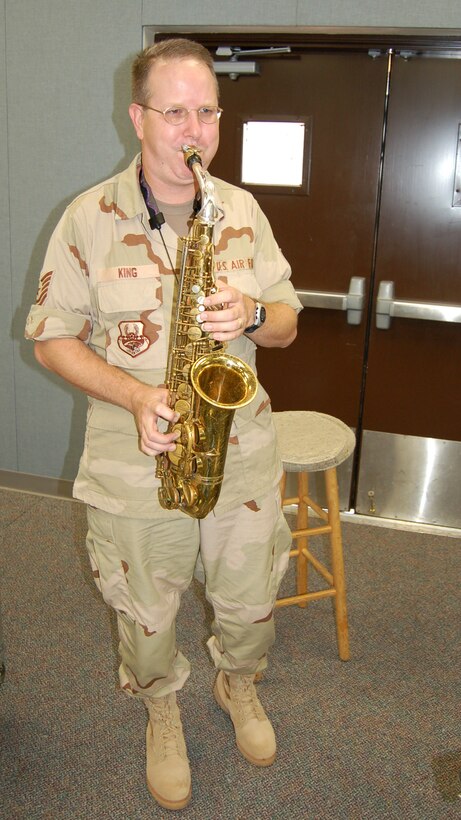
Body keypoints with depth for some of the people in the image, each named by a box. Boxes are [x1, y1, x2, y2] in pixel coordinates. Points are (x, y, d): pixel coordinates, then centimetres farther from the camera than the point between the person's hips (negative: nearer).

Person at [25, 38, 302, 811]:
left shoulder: (244, 210, 2)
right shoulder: (88, 217, -8)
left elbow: (287, 324, 6)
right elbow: (51, 338, -5)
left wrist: (253, 314, -18)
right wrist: (134, 395, -21)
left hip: (243, 449, 3)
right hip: (136, 458, -2)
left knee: (250, 601, 19)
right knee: (148, 612, 17)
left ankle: (238, 682, 53)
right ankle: (162, 711, 49)